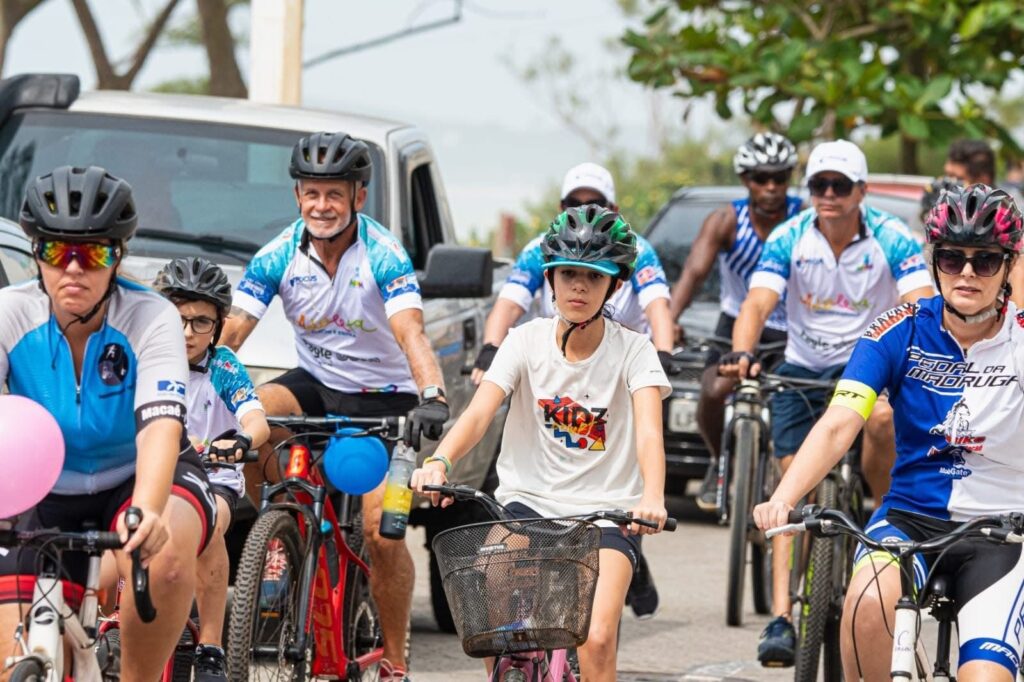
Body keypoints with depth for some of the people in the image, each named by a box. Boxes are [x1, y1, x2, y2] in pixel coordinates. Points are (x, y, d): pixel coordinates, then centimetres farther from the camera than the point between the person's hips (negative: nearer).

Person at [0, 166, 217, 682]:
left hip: (140, 479, -2)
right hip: (49, 493, 2)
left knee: (164, 553, -37)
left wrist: (147, 513, -57)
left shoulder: (150, 319, -22)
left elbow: (160, 426, -37)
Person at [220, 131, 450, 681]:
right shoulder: (279, 256, -8)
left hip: (383, 397, -3)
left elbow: (411, 335, -31)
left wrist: (432, 398, -49)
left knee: (382, 532, -15)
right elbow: (231, 331, -13)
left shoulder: (383, 256, -18)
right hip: (315, 385, 3)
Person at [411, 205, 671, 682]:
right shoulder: (527, 342, -1)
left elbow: (648, 433, -20)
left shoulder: (632, 351, -5)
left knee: (596, 641, -23)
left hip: (606, 514, -1)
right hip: (529, 503, 2)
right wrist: (439, 463, -36)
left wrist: (652, 499, -41)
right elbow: (479, 412, -14)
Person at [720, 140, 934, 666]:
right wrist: (742, 352, -42)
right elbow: (757, 303, -21)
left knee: (882, 419, -35)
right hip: (803, 367, 1)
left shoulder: (891, 239, -15)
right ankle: (781, 619, -10)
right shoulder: (788, 239, -11)